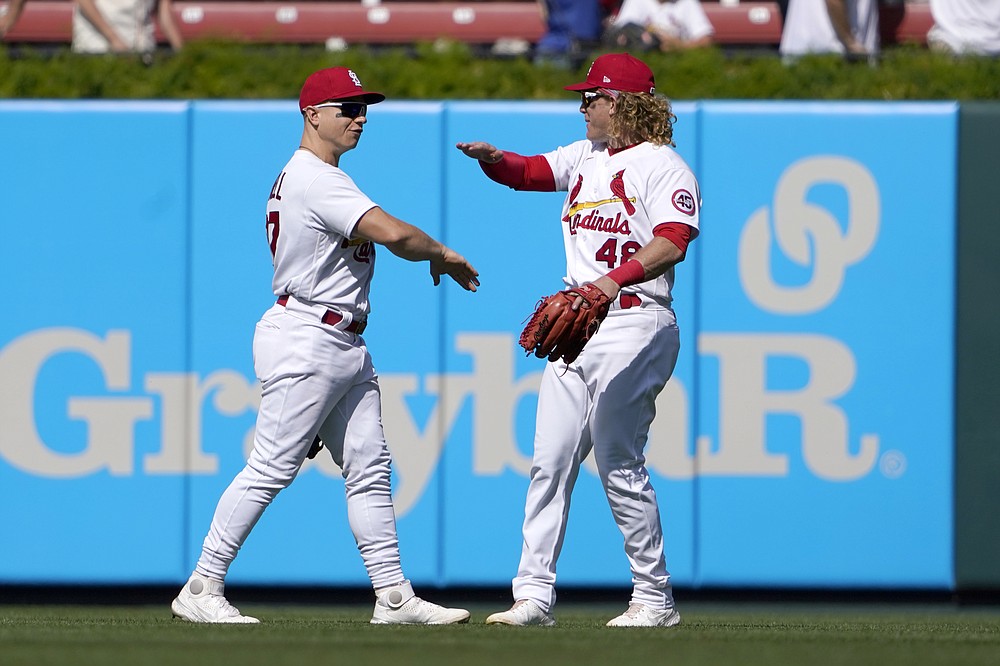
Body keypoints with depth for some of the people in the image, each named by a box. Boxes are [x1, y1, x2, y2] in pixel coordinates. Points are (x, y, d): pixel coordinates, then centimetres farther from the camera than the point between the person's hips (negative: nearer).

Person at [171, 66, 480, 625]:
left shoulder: (307, 177, 18)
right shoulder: (317, 180, -16)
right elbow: (393, 233, -25)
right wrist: (444, 255, -9)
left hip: (347, 345, 11)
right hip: (307, 341, -11)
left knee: (370, 469, 7)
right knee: (272, 468, -10)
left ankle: (394, 595, 7)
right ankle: (202, 589, -6)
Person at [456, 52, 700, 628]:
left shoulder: (662, 165, -8)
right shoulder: (586, 157, 18)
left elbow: (673, 242, -22)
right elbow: (528, 173, 14)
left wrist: (616, 279, -38)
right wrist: (495, 159, -10)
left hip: (634, 324, -9)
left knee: (618, 464, -9)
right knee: (550, 461, 3)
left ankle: (656, 597, 0)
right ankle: (534, 593, 3)